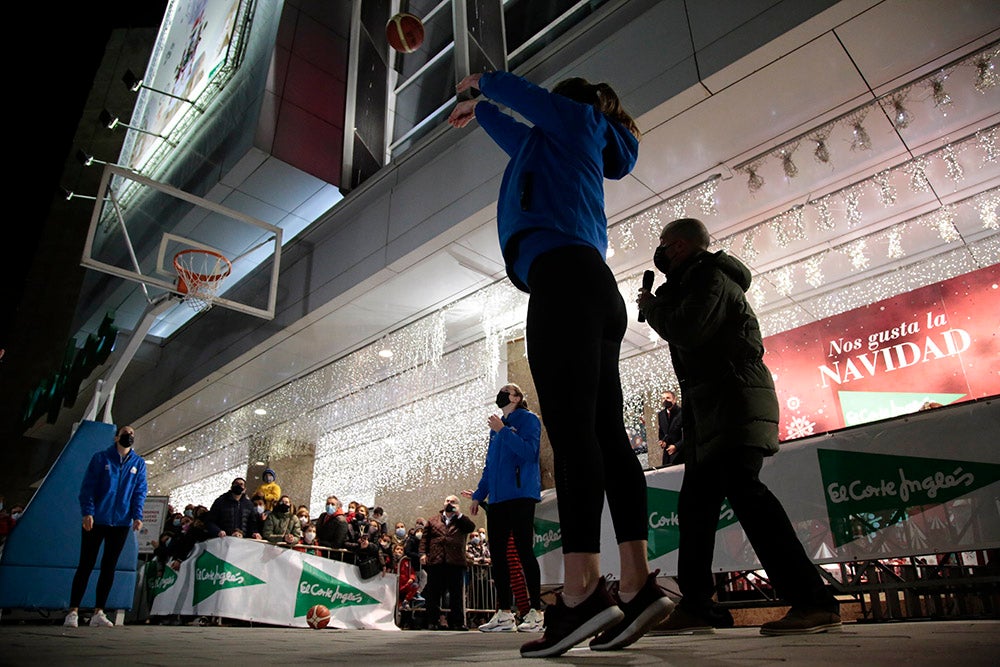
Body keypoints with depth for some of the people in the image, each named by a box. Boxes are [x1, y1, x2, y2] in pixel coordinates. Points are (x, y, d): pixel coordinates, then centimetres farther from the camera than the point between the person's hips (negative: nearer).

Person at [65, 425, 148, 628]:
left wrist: (137, 516, -7)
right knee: (86, 565, 2)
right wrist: (87, 512, -14)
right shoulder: (101, 458, 2)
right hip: (95, 520, -2)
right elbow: (87, 487, -3)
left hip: (121, 522, 3)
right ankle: (73, 612, 10)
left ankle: (98, 613, 12)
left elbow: (139, 492, 5)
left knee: (109, 567, 6)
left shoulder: (138, 463, 8)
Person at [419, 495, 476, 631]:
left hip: (455, 562, 0)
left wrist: (458, 514, -4)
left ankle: (456, 622, 7)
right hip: (435, 561, 1)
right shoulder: (433, 520, 17)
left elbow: (471, 527, -5)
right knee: (433, 592, 3)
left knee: (456, 593, 1)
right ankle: (432, 621, 9)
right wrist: (423, 553, -1)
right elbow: (424, 538, 13)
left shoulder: (461, 520, 15)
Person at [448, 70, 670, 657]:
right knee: (605, 433, -4)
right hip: (598, 290, 9)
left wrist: (479, 83, 47)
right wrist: (479, 112, 69)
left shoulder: (576, 117, 19)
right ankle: (638, 586, -8)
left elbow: (523, 93, 25)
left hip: (564, 276, -9)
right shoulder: (565, 148, 39)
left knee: (571, 426, -22)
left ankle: (583, 590, -28)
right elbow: (521, 137, 54)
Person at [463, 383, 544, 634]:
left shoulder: (528, 419, 1)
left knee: (524, 551, -7)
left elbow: (529, 451, -15)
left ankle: (535, 613, -1)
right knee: (497, 554, 5)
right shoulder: (497, 427, 21)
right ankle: (504, 614, 11)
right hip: (498, 498, 7)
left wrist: (502, 431, -14)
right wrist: (478, 495, 19)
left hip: (520, 495, -7)